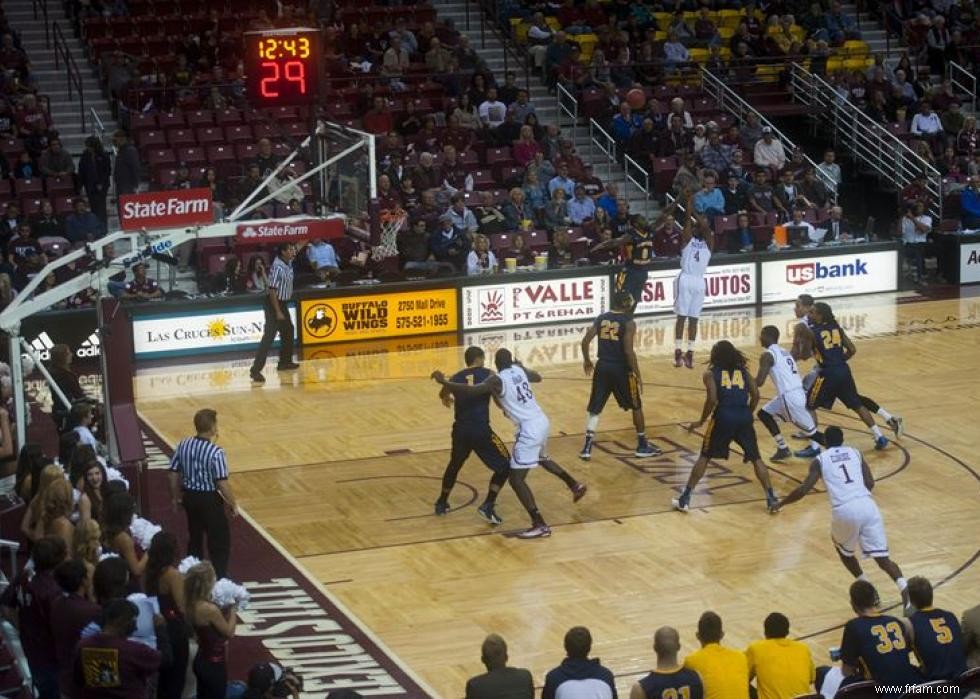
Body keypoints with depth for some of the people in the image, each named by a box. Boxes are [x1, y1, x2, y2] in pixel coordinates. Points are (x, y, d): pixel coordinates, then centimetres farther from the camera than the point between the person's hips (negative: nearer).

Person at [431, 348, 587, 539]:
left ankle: (540, 525, -14)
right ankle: (575, 485, 48)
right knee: (542, 458, 39)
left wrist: (444, 382, -17)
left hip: (529, 430, -8)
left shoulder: (497, 380, -13)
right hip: (542, 421, 8)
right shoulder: (519, 369, 8)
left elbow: (472, 391, -25)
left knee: (517, 479, -6)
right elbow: (537, 377, 30)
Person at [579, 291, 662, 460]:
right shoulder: (628, 322, -11)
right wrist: (638, 375, -11)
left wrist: (587, 361, 20)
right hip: (621, 369, -4)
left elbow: (585, 341, 2)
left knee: (594, 409, 11)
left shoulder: (601, 319, 5)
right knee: (636, 407, 13)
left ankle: (587, 447, 2)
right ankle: (642, 446, 20)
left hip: (602, 367, 4)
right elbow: (629, 351, -18)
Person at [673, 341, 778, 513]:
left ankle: (685, 499, 11)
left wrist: (701, 421, 6)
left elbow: (712, 399, -4)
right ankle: (771, 498, 8)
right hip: (744, 418, 2)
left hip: (723, 417, -2)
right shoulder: (743, 371, 19)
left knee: (704, 457, 12)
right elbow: (755, 395, 8)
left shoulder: (710, 373, 9)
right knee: (756, 458, 15)